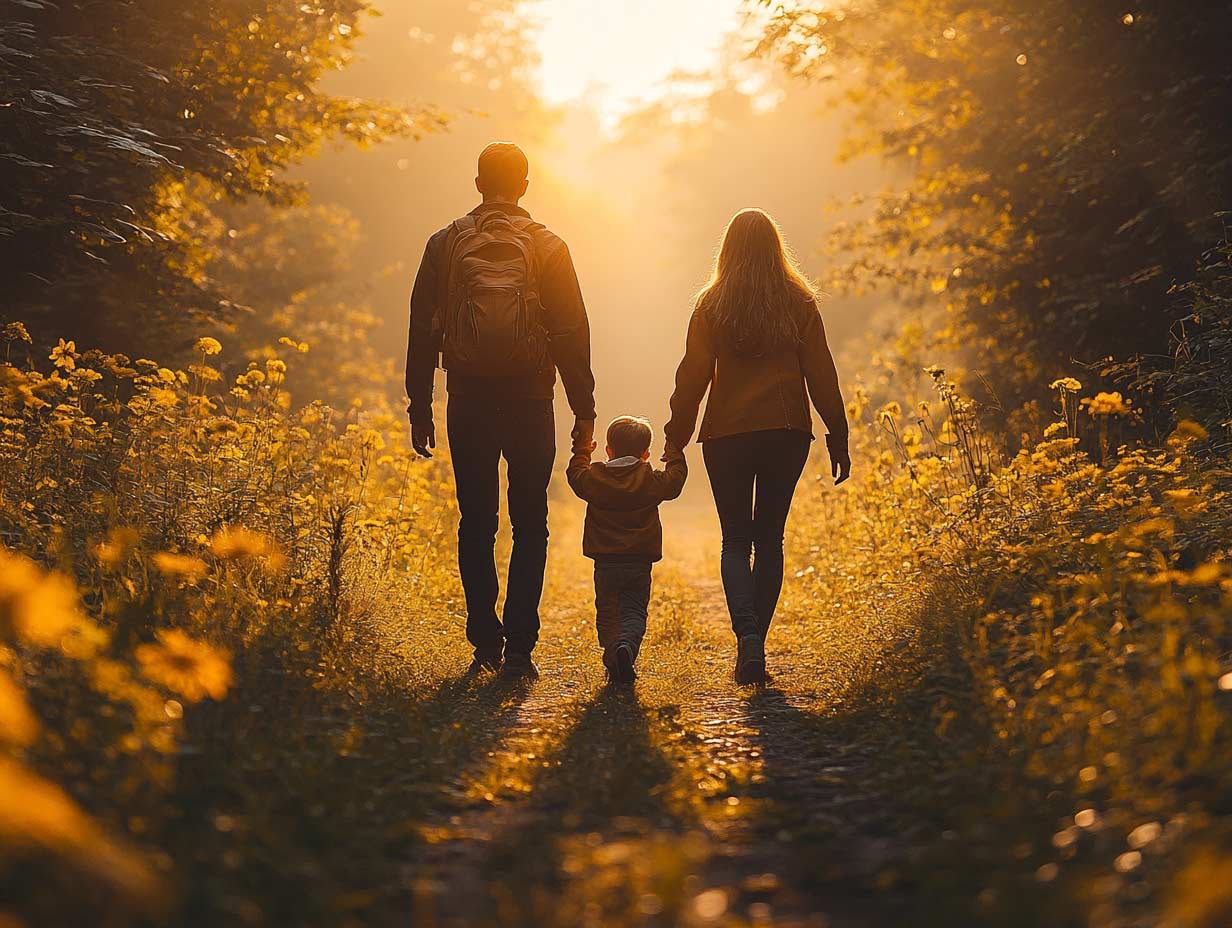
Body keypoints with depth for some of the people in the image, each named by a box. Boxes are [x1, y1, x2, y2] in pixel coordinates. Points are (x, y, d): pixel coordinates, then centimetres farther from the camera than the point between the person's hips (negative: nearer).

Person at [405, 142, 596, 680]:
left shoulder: (445, 244, 5)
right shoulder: (547, 247, 1)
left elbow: (422, 332, 5)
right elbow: (571, 334, -1)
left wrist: (420, 409, 10)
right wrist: (583, 411, 2)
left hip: (468, 400, 1)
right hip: (529, 401, -1)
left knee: (476, 524, 9)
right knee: (529, 524, 5)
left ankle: (485, 640, 7)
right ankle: (519, 647, 0)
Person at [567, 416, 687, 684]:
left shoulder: (594, 478, -2)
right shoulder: (653, 481, -3)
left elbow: (576, 474, 18)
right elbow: (676, 477, 15)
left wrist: (582, 452, 35)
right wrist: (676, 453, 31)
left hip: (605, 563, 1)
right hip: (640, 561, 0)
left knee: (607, 614, 13)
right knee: (634, 612, 2)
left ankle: (614, 662, 3)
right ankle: (627, 647, -27)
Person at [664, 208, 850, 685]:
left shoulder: (713, 305, -2)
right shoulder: (799, 303, 2)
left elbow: (692, 377, -3)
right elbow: (821, 375, 2)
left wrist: (676, 443, 2)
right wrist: (837, 438, 8)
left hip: (727, 435, -1)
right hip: (787, 432, 1)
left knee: (735, 540, 6)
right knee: (769, 538, 9)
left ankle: (748, 636, -17)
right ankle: (754, 648, 7)